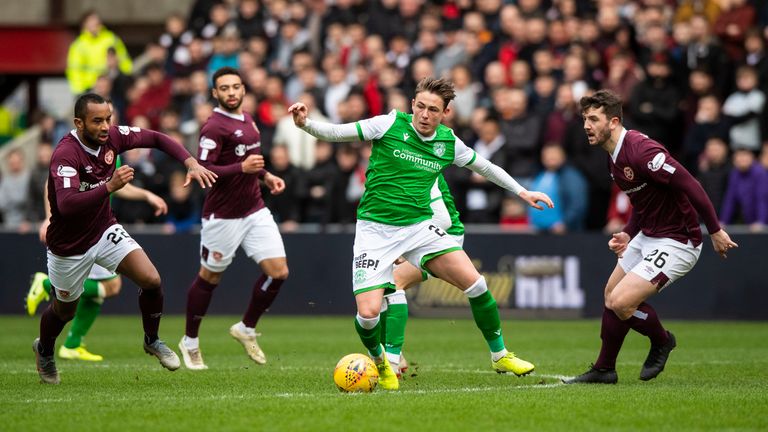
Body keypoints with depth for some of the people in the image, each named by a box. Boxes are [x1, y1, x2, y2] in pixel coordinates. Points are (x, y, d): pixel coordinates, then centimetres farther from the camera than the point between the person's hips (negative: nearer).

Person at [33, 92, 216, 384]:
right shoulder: (66, 154, -31)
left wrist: (191, 163, -12)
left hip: (105, 230, 5)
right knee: (65, 310, 15)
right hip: (70, 247, -5)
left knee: (151, 280, -13)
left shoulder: (112, 137, -12)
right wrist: (109, 186, -54)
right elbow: (66, 205, -44)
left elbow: (156, 139, 1)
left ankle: (152, 341, 13)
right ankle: (44, 351, 49)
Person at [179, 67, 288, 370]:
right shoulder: (214, 127, -16)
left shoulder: (247, 119, 11)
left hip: (255, 211, 7)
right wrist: (242, 167, -32)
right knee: (209, 277, 7)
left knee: (278, 271, -3)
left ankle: (246, 329, 18)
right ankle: (190, 343, 24)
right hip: (223, 216, -7)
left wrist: (266, 175, 13)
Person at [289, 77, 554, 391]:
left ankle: (500, 356, 9)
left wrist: (522, 192, 22)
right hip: (376, 228, -3)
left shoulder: (448, 142, 3)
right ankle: (379, 362, 18)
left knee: (475, 283, -12)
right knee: (368, 312, -17)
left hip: (420, 226, 3)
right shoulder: (391, 124, -8)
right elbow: (335, 133, -7)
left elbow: (484, 166, 21)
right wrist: (305, 123, -25)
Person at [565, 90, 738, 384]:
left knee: (621, 302, -16)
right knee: (611, 295, 15)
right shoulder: (614, 156, 7)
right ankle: (603, 370, 30)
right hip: (647, 236, 10)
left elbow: (690, 186, -27)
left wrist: (715, 231, -24)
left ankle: (661, 341, 13)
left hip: (676, 243, -10)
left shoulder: (641, 150, -25)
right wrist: (628, 235, 9)